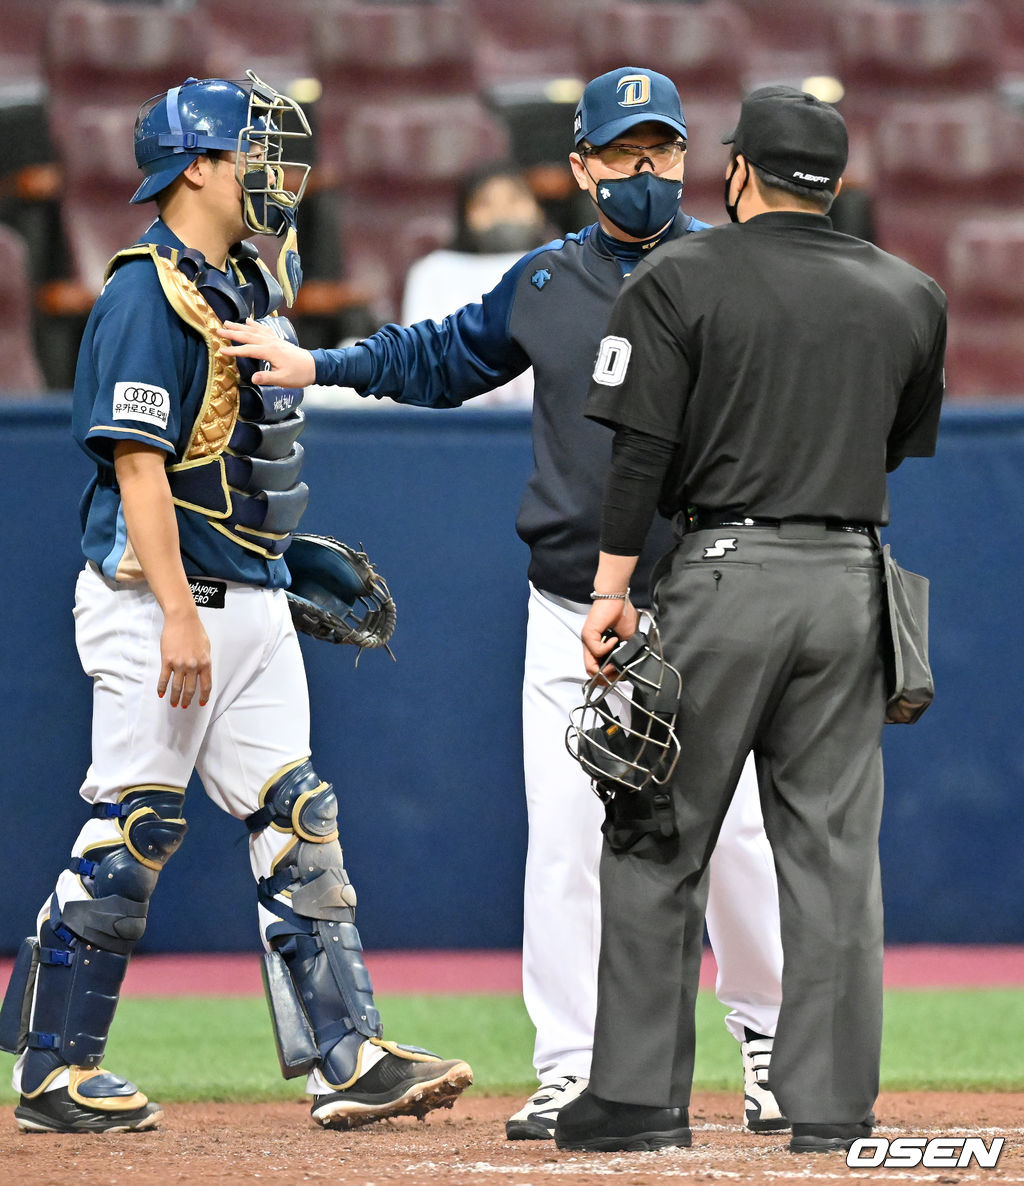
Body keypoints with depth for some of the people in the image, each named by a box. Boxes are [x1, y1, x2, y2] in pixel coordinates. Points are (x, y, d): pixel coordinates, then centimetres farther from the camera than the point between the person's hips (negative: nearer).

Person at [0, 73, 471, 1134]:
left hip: (249, 600, 9)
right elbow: (138, 463, -20)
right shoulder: (150, 293, -14)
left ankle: (347, 1060, 3)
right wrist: (179, 613, -25)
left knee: (297, 827, 4)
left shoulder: (247, 283, 14)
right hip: (161, 602, -9)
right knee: (132, 829, -5)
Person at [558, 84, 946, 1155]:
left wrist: (610, 588, -8)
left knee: (658, 843, 4)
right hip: (854, 582, 4)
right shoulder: (909, 295, 10)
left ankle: (639, 1096, 4)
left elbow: (643, 451, -9)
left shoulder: (679, 280, -3)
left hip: (723, 576, -4)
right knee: (834, 847, 6)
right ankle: (831, 1103, 4)